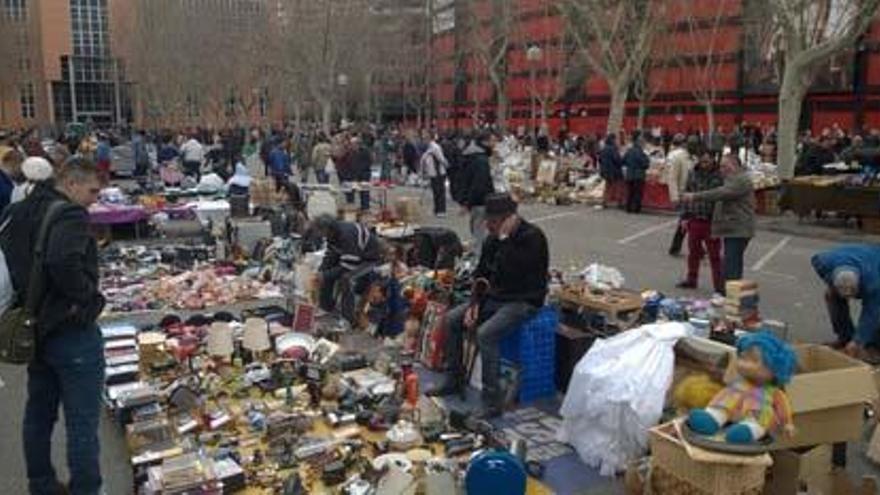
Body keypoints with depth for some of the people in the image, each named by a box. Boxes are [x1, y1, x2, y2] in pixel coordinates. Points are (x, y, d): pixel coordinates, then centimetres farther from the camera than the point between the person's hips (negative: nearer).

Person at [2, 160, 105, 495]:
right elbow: (64, 263, -36)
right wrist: (86, 297, -20)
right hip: (73, 332, -9)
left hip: (35, 328, 9)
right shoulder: (70, 215, -19)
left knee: (38, 413, 20)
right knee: (82, 423, 1)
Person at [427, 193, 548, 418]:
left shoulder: (532, 237, -18)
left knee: (485, 333, -30)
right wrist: (475, 304, 0)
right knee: (452, 319, 0)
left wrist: (505, 238, -26)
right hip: (495, 298, 8)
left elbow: (508, 273, -30)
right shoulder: (493, 239, 6)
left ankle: (493, 401, -20)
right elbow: (481, 274, 13)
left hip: (524, 302, -8)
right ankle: (454, 380, 14)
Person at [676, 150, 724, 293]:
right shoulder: (693, 174, 7)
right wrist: (684, 217, 7)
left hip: (711, 222, -5)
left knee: (715, 256, 2)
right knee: (693, 253, 18)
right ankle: (691, 280, 34)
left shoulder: (719, 177, -8)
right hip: (694, 220, 5)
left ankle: (719, 286, 9)